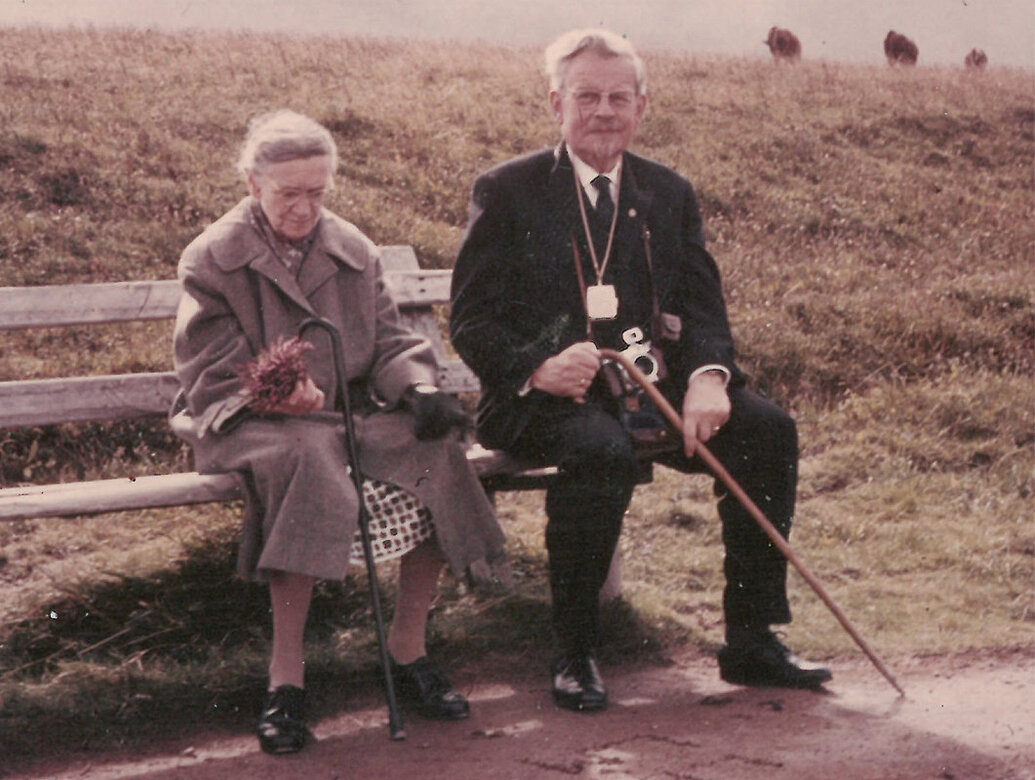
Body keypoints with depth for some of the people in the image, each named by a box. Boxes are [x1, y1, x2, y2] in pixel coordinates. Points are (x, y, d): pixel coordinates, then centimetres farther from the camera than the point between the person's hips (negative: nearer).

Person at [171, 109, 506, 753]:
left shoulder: (354, 252, 15)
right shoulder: (212, 259, 2)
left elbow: (390, 344, 11)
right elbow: (208, 374, -3)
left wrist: (420, 390, -12)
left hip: (349, 416, 4)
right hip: (251, 424, -4)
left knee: (437, 449, -25)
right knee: (306, 458, -40)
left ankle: (409, 646, -13)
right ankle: (287, 672, -36)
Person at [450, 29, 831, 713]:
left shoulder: (670, 194, 14)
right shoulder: (507, 192, 2)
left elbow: (703, 308, 7)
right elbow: (471, 321, -2)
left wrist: (708, 375, -16)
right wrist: (539, 368, -23)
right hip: (542, 397, -4)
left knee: (768, 429, -17)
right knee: (605, 451, -36)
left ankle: (753, 641, -7)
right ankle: (576, 653, -19)